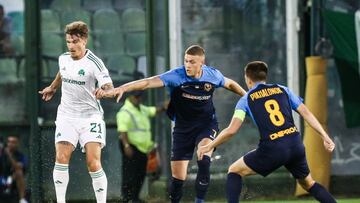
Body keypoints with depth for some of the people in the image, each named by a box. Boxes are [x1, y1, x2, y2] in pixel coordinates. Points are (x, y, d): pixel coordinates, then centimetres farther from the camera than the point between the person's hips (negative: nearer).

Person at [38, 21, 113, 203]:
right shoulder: (63, 59, 3)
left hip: (90, 116, -4)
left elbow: (109, 88, -24)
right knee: (61, 158, -12)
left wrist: (105, 91, -47)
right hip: (66, 115, 4)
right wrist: (52, 88, 43)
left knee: (93, 164, -14)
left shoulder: (94, 63, -15)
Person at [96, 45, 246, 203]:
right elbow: (149, 82, -33)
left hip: (206, 124, 0)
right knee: (177, 177, -1)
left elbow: (229, 84, 14)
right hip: (183, 127, 0)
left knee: (203, 160, -28)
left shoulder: (213, 75, -10)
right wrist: (121, 89, -45)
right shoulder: (177, 76, -21)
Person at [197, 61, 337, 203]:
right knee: (308, 184, 24)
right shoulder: (283, 90, 16)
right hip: (295, 145, 4)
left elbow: (231, 130, -2)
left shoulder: (246, 99, 7)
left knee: (234, 171, 15)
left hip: (272, 149, -3)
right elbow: (306, 113, 11)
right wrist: (325, 137, 14)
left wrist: (209, 147, 10)